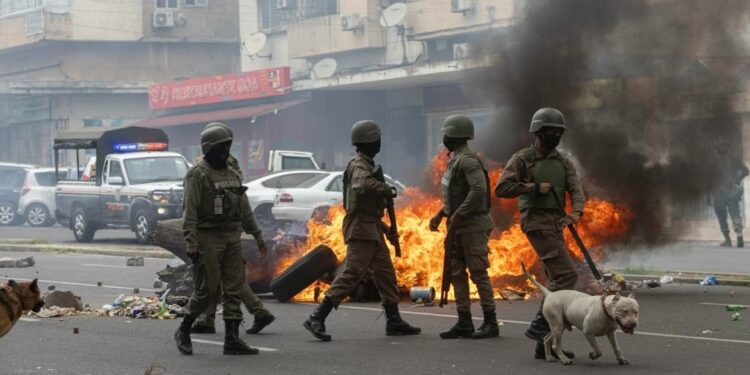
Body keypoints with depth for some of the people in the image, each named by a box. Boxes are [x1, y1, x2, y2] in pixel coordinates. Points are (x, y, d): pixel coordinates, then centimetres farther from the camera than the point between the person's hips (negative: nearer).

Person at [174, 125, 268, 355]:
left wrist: (257, 235, 17)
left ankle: (232, 339, 2)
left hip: (232, 238, 7)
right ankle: (183, 332, 13)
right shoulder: (198, 175, -8)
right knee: (207, 290, -5)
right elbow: (190, 212, -13)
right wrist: (191, 245, -19)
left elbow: (244, 208, 19)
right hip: (209, 238, -7)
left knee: (233, 288, 2)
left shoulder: (232, 175, 15)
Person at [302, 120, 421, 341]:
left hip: (372, 230, 10)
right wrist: (388, 190, -21)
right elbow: (363, 186, -36)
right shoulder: (358, 165, -12)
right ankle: (317, 319, -16)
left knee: (386, 274, 12)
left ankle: (394, 322, 17)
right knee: (351, 275, -14)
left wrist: (386, 229, 23)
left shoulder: (366, 165, 20)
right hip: (361, 230, -10)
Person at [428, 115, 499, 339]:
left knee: (478, 272, -7)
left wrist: (458, 215, -25)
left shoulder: (468, 160, -16)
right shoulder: (455, 160, 16)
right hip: (459, 227, 10)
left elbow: (479, 189, -27)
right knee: (456, 273, 8)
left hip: (473, 226, -10)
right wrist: (441, 214, 15)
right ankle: (464, 323, 11)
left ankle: (490, 323, -3)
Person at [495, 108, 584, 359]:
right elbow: (501, 189, -11)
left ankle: (545, 342, 10)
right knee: (566, 274, -18)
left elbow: (576, 190, -1)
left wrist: (576, 212, -21)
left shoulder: (564, 163, 14)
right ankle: (539, 326, -15)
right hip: (536, 221, -7)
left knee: (556, 280, 6)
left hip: (557, 223, 7)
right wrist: (533, 187, -15)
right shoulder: (522, 159, -1)